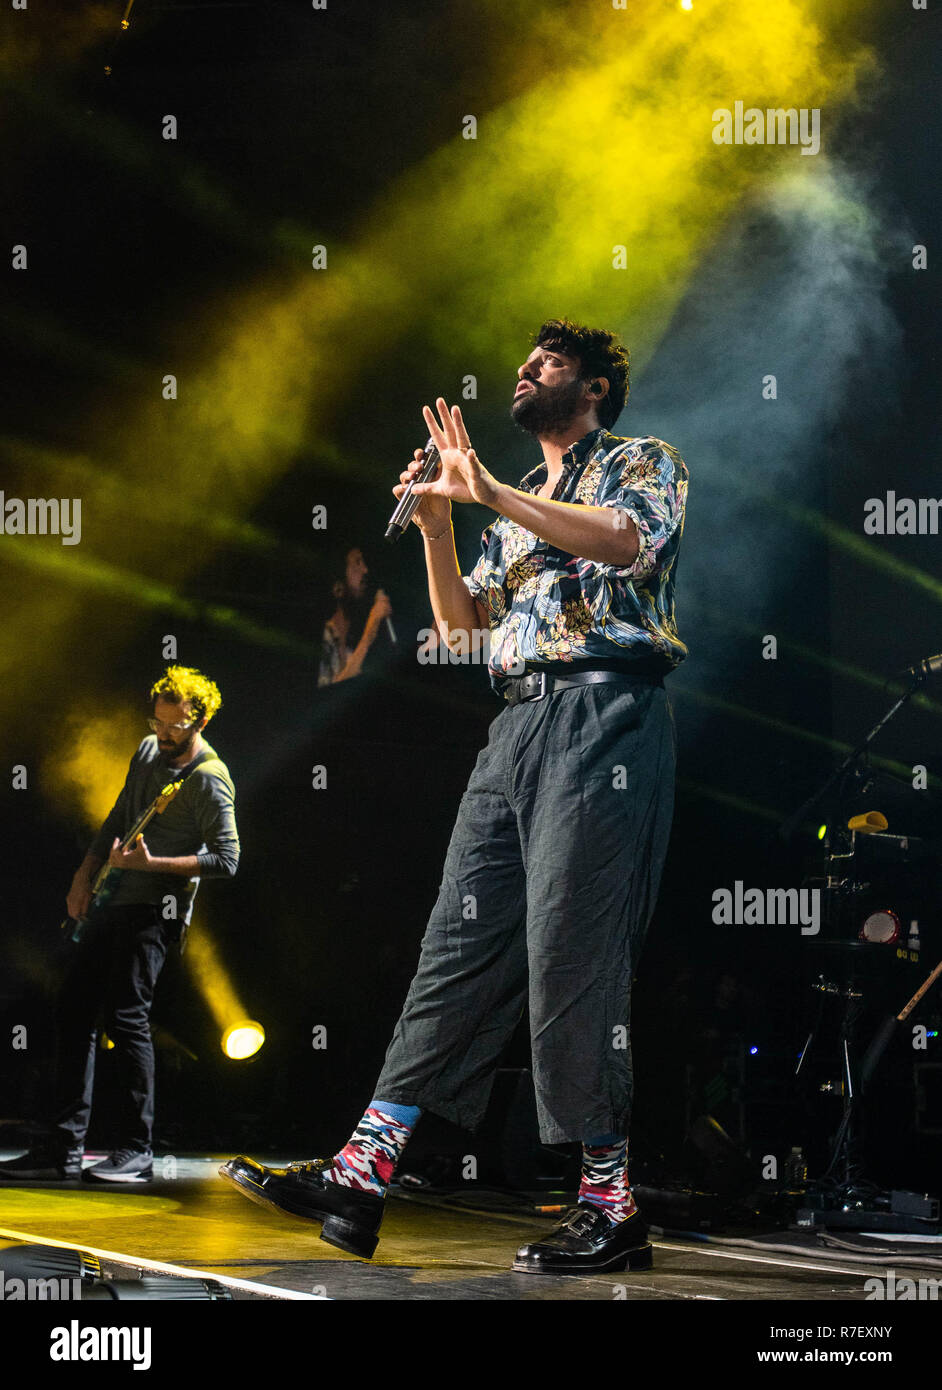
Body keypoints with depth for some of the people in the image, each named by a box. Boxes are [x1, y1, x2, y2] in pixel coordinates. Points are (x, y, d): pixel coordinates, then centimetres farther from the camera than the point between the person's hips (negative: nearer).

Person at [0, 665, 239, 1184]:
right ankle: (64, 1147, 9)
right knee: (73, 1014, 5)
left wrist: (151, 863, -22)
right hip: (108, 902, 9)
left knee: (126, 1017, -13)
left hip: (154, 908, -9)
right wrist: (84, 878, 11)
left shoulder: (209, 779, -12)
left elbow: (226, 858, -18)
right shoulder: (148, 751, 13)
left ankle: (138, 1151, -6)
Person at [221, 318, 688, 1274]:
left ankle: (610, 1209, -7)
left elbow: (627, 537, -15)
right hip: (517, 722, 7)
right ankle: (360, 1178, -3)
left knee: (572, 953, -12)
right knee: (460, 943, 1)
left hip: (602, 715, -7)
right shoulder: (520, 507, 29)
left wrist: (490, 492, -15)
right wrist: (436, 523, 7)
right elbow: (460, 622, 22)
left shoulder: (642, 462, 8)